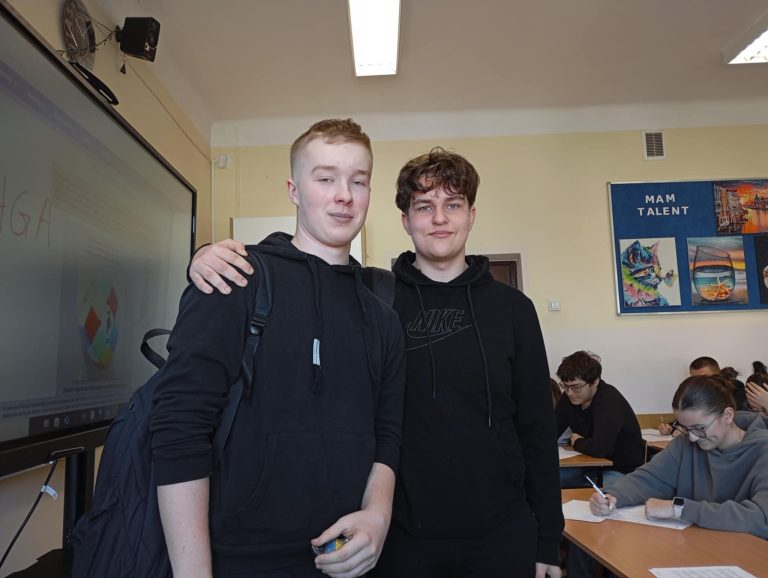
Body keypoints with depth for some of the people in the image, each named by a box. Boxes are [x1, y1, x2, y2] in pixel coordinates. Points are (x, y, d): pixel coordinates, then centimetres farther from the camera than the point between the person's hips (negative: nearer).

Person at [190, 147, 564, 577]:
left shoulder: (512, 308, 0)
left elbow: (537, 429, 2)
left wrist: (548, 539, 3)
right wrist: (218, 257, -25)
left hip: (502, 537, 2)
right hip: (399, 536, -1)